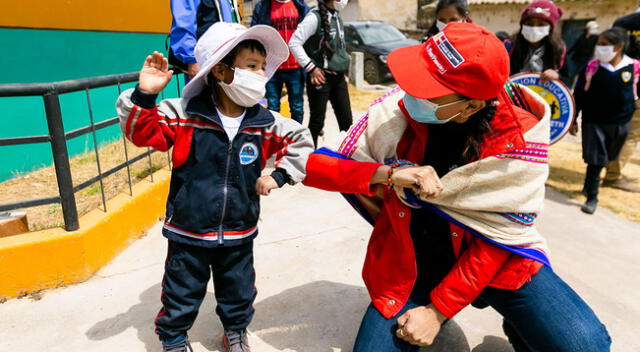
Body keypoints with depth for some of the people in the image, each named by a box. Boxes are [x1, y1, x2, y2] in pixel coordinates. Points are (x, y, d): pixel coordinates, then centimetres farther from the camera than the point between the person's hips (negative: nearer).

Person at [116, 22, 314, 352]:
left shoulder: (265, 123, -6)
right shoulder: (183, 114, -14)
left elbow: (299, 140, 7)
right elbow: (143, 131, -13)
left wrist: (279, 176, -2)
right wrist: (144, 95, -30)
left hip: (238, 235, 3)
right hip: (188, 234, -2)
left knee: (239, 293, 22)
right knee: (181, 296, 17)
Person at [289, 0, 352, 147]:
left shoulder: (337, 17, 11)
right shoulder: (315, 16, -13)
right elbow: (294, 43, -18)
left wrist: (343, 63, 14)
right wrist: (311, 68, -17)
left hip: (338, 77, 7)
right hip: (320, 77, -7)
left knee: (346, 120, 7)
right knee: (317, 121, 0)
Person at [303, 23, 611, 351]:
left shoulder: (519, 139, -18)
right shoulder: (393, 111, -16)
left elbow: (497, 237, -13)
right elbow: (315, 166, -13)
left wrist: (437, 311, -16)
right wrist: (387, 173, -30)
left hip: (495, 260, -1)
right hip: (411, 261, 2)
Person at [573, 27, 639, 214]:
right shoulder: (592, 67, -8)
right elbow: (579, 94, -2)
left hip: (620, 124, 2)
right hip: (593, 121, -2)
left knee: (607, 158, 18)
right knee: (595, 160, 0)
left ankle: (590, 186, 40)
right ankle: (591, 197, 12)